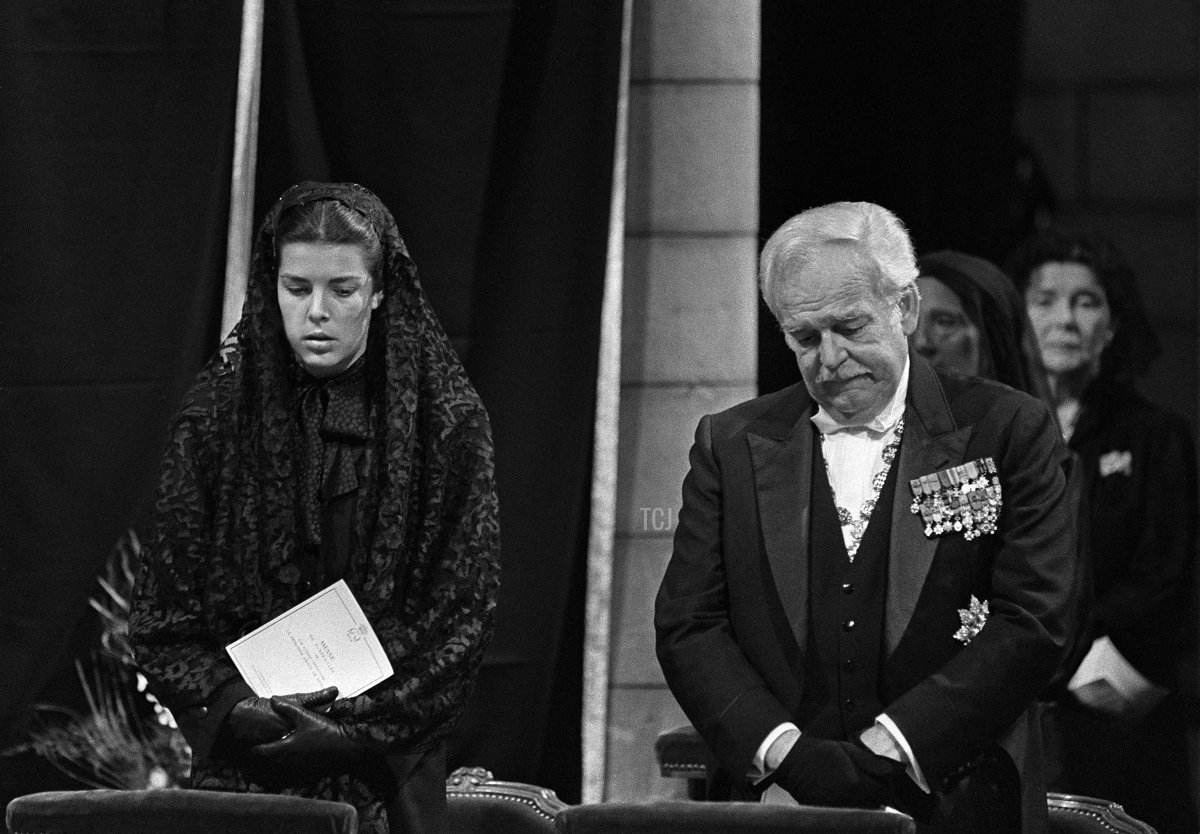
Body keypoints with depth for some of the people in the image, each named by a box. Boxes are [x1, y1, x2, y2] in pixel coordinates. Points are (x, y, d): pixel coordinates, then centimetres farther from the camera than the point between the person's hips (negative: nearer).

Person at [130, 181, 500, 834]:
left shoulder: (446, 418, -1)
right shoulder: (218, 412, 2)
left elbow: (463, 615, -3)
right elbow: (163, 614, 3)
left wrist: (358, 726, -12)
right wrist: (233, 707, -14)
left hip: (386, 775, -1)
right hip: (239, 769, 1)